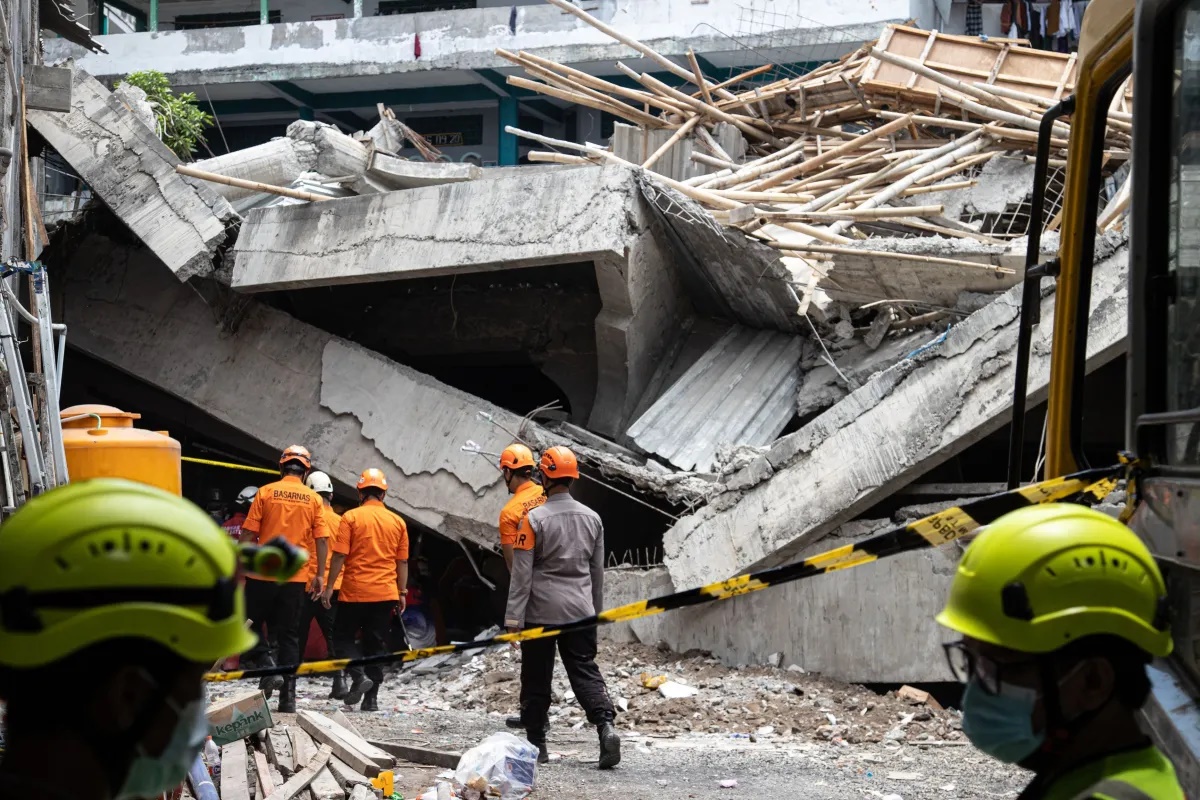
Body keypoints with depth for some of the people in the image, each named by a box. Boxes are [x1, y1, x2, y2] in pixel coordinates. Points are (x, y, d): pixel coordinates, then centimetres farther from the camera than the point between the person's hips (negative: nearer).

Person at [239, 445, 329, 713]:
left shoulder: (265, 493, -1)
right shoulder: (314, 500, 4)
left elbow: (248, 535, -3)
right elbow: (322, 540, 0)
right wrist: (319, 574, 7)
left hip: (262, 573, -2)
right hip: (296, 577, 2)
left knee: (251, 624, 14)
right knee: (289, 635, 7)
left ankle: (267, 665, -9)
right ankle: (288, 696, 6)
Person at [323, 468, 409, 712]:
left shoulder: (351, 517, -5)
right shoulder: (397, 522, 6)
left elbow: (340, 555, -8)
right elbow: (402, 562, 9)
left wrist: (329, 586, -2)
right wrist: (402, 593, 15)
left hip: (354, 592, -3)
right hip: (386, 594, 3)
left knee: (343, 636, 11)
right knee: (376, 644, 8)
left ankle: (358, 675, -12)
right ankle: (371, 697, 6)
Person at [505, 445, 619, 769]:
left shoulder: (534, 519, -9)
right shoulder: (592, 518, 6)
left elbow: (522, 573, -11)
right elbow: (597, 572, 14)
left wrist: (513, 617, -9)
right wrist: (596, 612, 23)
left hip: (541, 611, -4)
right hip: (580, 610, 4)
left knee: (537, 678, 6)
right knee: (585, 672, 4)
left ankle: (536, 743, 12)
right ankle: (606, 726, -17)